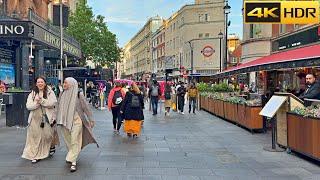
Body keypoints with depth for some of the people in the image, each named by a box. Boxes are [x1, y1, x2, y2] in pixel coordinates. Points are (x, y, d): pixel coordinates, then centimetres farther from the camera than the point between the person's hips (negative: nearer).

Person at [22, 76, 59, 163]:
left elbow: (52, 103, -12)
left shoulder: (50, 92, 2)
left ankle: (52, 146, 36)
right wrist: (36, 103, -18)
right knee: (35, 136, 1)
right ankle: (35, 155, 9)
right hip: (35, 118, 2)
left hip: (47, 118, -2)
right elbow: (28, 106, -1)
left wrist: (41, 100, -17)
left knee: (48, 134, 5)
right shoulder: (32, 94, 9)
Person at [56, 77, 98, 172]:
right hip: (65, 121, 5)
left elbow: (86, 107, -4)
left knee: (74, 141, -8)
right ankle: (72, 157, 27)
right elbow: (59, 108, 14)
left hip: (76, 121, -5)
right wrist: (58, 120, 14)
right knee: (68, 141, 11)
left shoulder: (78, 94, -7)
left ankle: (73, 161, -5)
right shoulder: (62, 95, 6)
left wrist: (91, 120, -3)